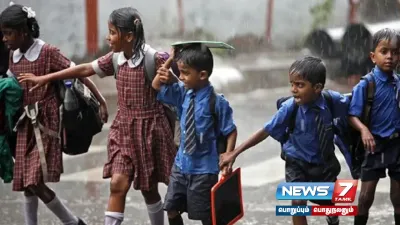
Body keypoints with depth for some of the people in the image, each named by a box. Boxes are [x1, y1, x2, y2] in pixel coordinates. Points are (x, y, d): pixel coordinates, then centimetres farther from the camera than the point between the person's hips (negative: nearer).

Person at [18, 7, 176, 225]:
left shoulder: (154, 59, -17)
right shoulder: (115, 59, 1)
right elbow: (85, 69, 10)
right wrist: (45, 78, 15)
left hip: (149, 129, -5)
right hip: (123, 128, 5)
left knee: (148, 189, 7)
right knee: (117, 184, -5)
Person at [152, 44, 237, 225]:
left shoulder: (217, 102, -18)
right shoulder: (183, 93, -1)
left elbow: (231, 132, -10)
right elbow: (157, 86, 8)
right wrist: (170, 60, -8)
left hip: (204, 169, -6)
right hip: (181, 164, 6)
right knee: (172, 209, 12)